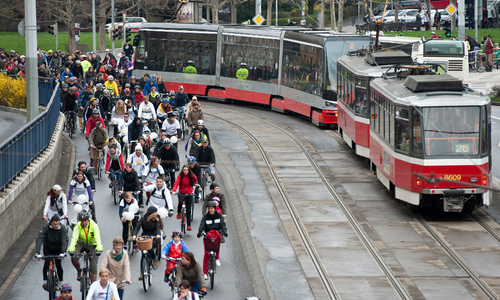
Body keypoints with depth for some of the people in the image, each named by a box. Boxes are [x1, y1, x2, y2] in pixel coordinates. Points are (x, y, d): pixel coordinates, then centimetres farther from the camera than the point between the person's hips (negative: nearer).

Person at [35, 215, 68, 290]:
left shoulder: (63, 228, -27)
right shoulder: (45, 227, -28)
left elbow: (65, 240, -35)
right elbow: (39, 239, -36)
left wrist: (63, 252, -51)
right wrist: (37, 252, -48)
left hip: (58, 248, 0)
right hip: (48, 248, 0)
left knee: (58, 264, -9)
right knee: (47, 262, -17)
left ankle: (61, 282, 10)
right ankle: (45, 281, -1)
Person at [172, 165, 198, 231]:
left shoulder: (191, 176, -4)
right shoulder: (180, 176, -9)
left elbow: (195, 180, 19)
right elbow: (176, 183, -22)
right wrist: (173, 190, -36)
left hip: (189, 194, 1)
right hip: (181, 193, -1)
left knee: (188, 210, 1)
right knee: (180, 202, -32)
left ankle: (189, 225, 7)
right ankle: (179, 213, -1)